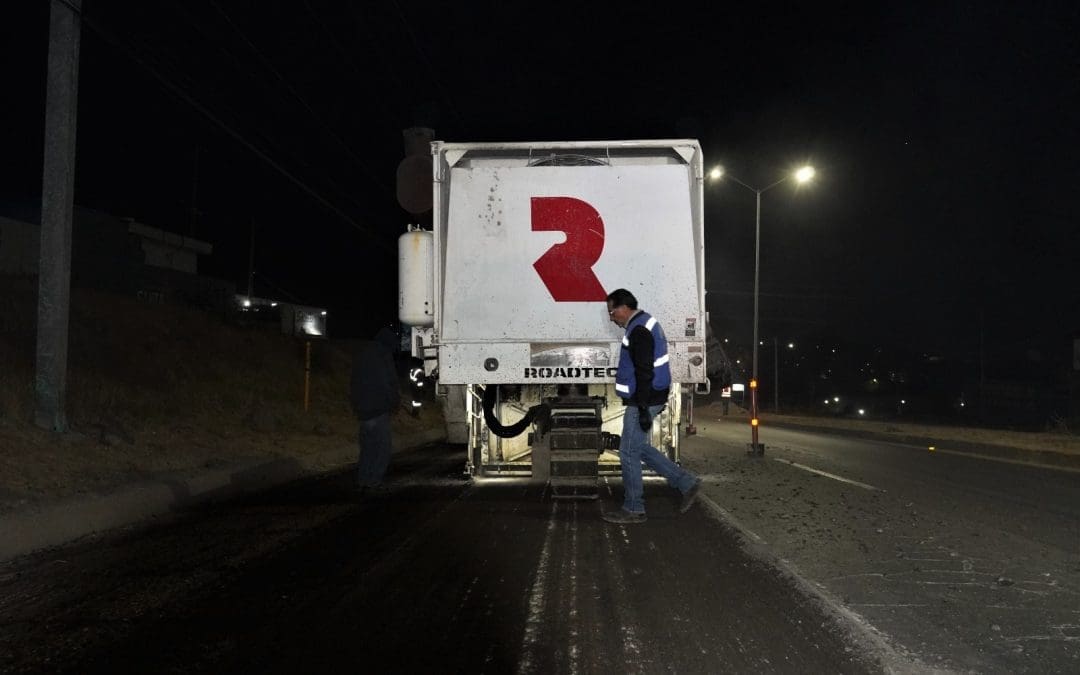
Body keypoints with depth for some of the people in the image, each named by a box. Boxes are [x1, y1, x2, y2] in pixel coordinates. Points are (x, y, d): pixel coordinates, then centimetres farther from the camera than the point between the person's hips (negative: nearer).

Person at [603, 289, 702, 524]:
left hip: (643, 401, -10)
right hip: (652, 398, 10)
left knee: (629, 453, -2)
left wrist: (643, 408, -25)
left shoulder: (638, 331, -18)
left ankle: (633, 509, 7)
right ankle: (687, 483, 17)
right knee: (639, 449, 17)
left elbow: (644, 372, -24)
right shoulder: (646, 323, 15)